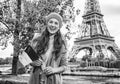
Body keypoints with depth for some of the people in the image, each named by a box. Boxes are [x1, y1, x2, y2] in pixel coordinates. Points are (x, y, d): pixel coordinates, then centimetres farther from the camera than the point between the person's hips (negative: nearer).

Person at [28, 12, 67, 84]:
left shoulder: (61, 43, 1)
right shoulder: (37, 38, 3)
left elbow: (64, 66, 6)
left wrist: (54, 70, -12)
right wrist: (33, 63, -10)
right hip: (36, 78, 1)